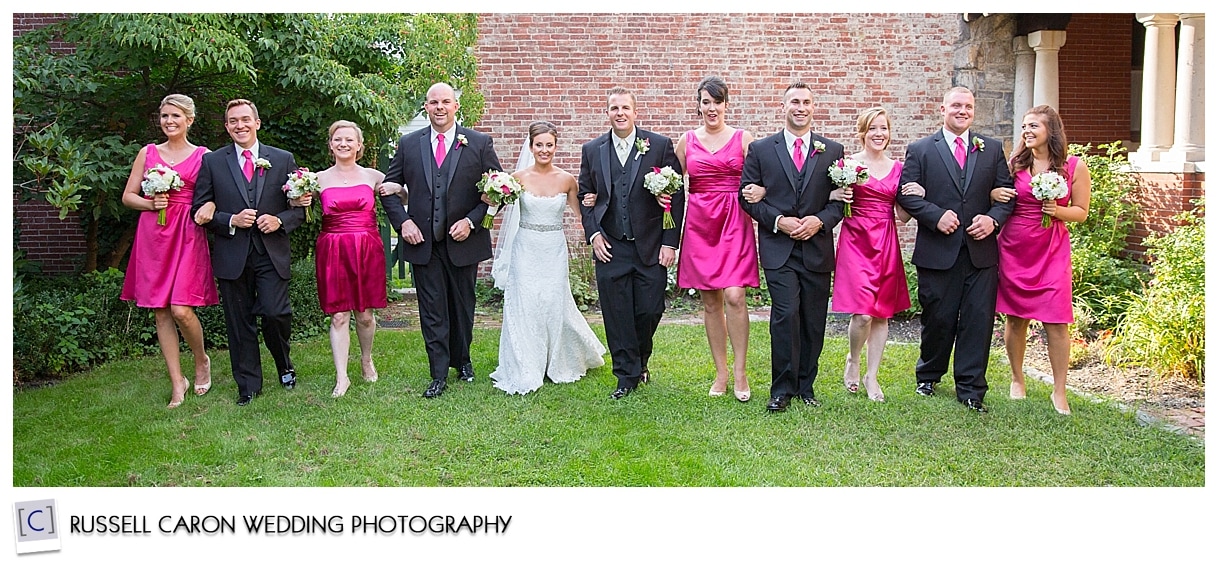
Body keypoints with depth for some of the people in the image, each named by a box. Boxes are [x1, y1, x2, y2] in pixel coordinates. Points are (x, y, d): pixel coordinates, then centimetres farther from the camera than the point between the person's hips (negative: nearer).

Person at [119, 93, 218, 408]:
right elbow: (128, 196, 13)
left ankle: (201, 361, 17)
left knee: (181, 310, -13)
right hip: (153, 236, 3)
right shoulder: (148, 153, 12)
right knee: (161, 312, 3)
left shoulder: (203, 156, 6)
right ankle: (177, 383, 12)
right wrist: (151, 203, -6)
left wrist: (209, 207, -16)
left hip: (187, 236, -3)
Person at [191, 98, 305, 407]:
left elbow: (299, 207, 8)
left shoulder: (283, 159, 8)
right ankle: (248, 386, 19)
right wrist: (231, 220, -11)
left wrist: (280, 220, -11)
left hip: (271, 252, -1)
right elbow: (200, 208, 5)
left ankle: (284, 364, 18)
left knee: (274, 312, -13)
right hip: (232, 254, 1)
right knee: (239, 323, 6)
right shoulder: (212, 162, 7)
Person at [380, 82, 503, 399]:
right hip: (423, 242, 1)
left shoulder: (479, 143, -1)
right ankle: (439, 375, 9)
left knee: (462, 307, 14)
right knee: (432, 310, 3)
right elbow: (389, 188, 10)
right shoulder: (409, 144, 5)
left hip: (463, 240, -1)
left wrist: (471, 221, -12)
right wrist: (402, 221, -5)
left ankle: (461, 360, 34)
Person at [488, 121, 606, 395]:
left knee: (555, 306, 5)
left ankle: (558, 364, 31)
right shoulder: (518, 177, -3)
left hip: (554, 251, 1)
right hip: (525, 250, 0)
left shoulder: (567, 180, 0)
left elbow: (581, 212, 11)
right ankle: (525, 371, 13)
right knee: (523, 308, 0)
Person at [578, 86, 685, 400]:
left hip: (651, 247, -1)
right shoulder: (592, 150, 7)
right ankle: (627, 376, 16)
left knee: (649, 310, 2)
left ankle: (641, 359, 31)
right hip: (610, 248, 2)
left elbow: (676, 195, -2)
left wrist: (670, 242, -7)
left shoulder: (660, 146, -1)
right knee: (617, 315, 3)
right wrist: (593, 234, 0)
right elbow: (584, 195, 13)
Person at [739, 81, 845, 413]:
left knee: (814, 321, 7)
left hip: (817, 248, 2)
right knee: (785, 316, -12)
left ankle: (805, 386, 21)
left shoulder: (832, 151, 9)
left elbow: (841, 199, 8)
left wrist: (820, 220, -11)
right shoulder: (760, 149, 5)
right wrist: (777, 221, -10)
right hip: (778, 248, -2)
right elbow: (747, 196, 3)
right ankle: (782, 389, 0)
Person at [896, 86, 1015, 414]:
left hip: (981, 250, 2)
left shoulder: (993, 149, 12)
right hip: (937, 251, -2)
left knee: (978, 320, 1)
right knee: (938, 319, 7)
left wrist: (994, 219, -9)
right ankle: (928, 375, 29)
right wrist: (936, 216, -15)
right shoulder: (920, 150, 5)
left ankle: (970, 390, 9)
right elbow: (906, 194, -2)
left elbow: (1006, 193, 9)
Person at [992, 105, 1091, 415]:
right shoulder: (1015, 162, 3)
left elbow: (1081, 212, 6)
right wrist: (993, 194, -10)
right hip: (1013, 247, 2)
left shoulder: (1075, 167, 0)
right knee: (1015, 318, 7)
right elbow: (996, 192, 13)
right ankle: (1017, 380, 25)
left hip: (1052, 250, -2)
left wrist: (1058, 211, -14)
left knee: (1056, 322, -5)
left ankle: (1059, 391, 7)